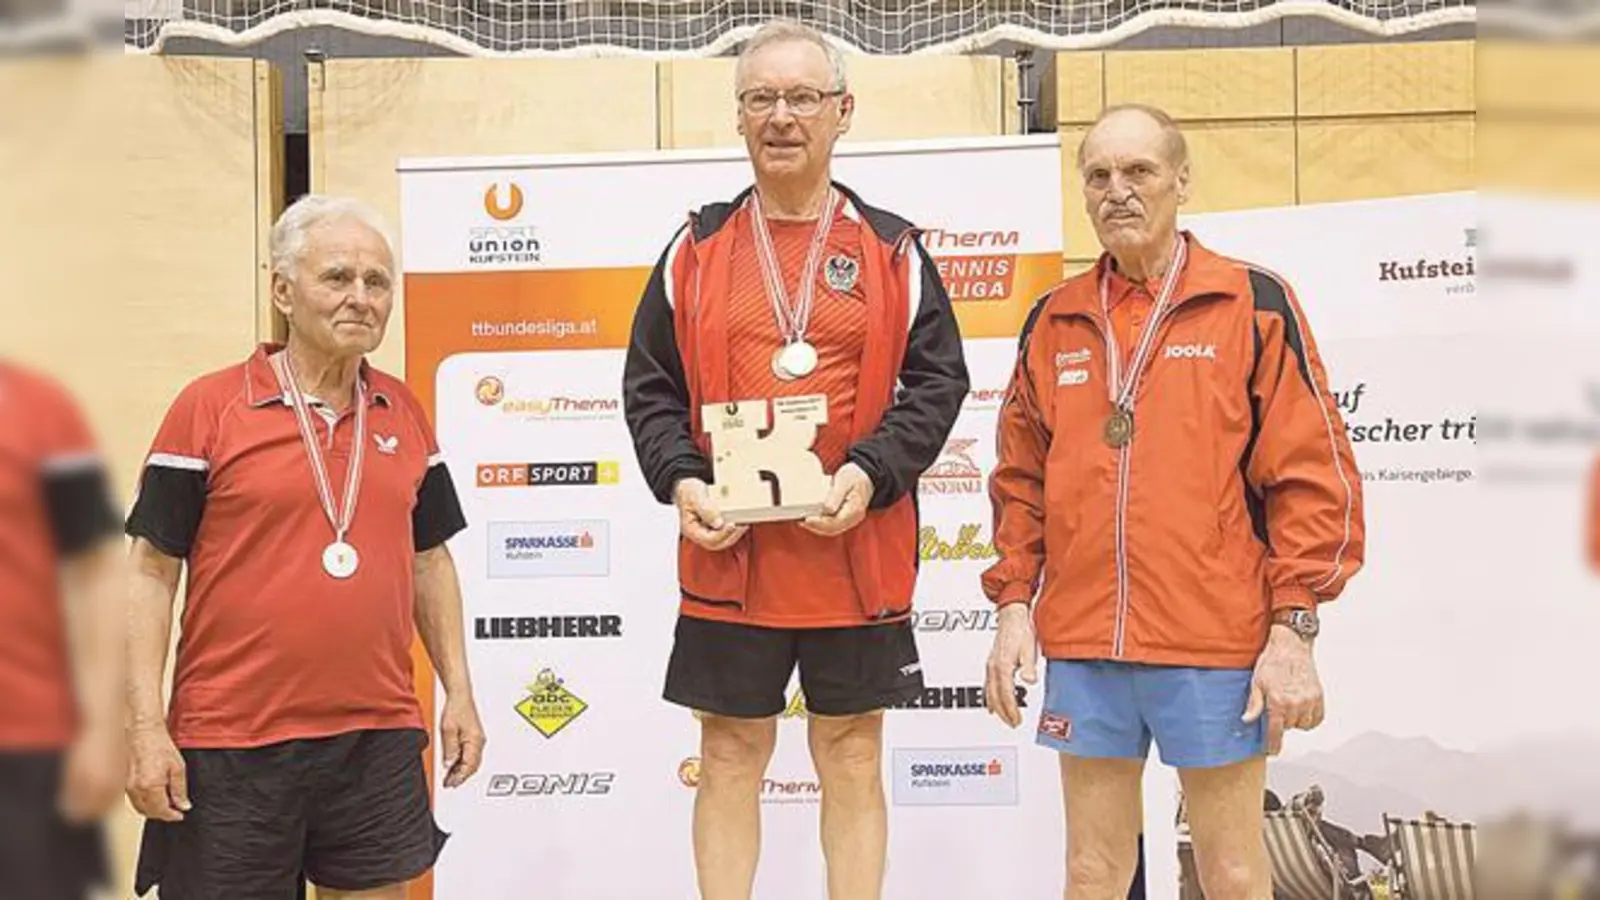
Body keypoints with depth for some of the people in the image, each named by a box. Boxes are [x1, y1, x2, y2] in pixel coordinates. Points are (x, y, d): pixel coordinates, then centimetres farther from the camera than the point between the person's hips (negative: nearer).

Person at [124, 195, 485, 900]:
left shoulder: (405, 413, 8)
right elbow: (152, 570, -4)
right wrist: (147, 727, -9)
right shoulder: (209, 407, -5)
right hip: (231, 745, -3)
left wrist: (459, 691, 12)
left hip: (380, 736, 4)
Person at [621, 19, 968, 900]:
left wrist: (871, 473, -15)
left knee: (851, 758, 9)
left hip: (857, 551, 0)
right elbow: (650, 386, 6)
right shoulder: (695, 249, 7)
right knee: (730, 758, 8)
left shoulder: (893, 250, 4)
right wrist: (681, 481, -11)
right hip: (727, 552, 1)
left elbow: (937, 381, 1)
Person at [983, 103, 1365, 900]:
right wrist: (1014, 604, 5)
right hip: (1081, 646, 4)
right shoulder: (1054, 321, 10)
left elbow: (1313, 476, -5)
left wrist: (1292, 626, -10)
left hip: (1216, 647, -3)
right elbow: (1020, 479, 15)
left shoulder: (1253, 304, -2)